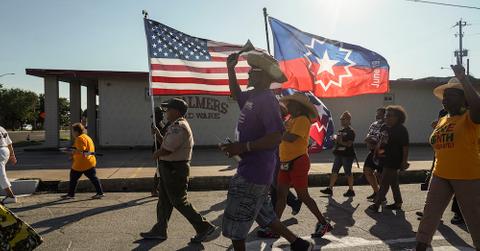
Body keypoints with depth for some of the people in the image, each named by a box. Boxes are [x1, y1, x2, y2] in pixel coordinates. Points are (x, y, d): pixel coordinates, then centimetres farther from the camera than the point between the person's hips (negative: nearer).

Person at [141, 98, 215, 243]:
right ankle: (159, 230, 28)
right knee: (164, 200, 17)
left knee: (179, 202, -2)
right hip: (170, 169, 11)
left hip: (174, 170, -11)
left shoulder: (178, 127, -22)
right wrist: (158, 135, 12)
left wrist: (155, 154, -7)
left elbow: (166, 150, -25)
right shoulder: (176, 125, 14)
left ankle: (204, 227, 7)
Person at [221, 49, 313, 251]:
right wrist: (230, 69, 18)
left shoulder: (266, 100, -18)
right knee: (263, 216, 23)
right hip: (251, 169, 10)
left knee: (234, 225, 3)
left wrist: (243, 147, -26)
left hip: (254, 172, -10)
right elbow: (236, 94, 31)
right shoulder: (252, 96, 10)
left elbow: (276, 137, -26)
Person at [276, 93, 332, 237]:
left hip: (298, 162, -9)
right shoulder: (291, 119, 15)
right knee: (280, 194, 7)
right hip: (286, 163, 9)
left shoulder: (302, 119, -13)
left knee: (303, 196, 0)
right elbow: (282, 135, 9)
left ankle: (323, 224, 15)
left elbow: (291, 138, -26)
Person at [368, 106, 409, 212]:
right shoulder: (386, 128, 11)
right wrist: (376, 153, 16)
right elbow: (380, 142, 20)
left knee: (384, 183, -5)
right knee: (393, 182, 17)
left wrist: (404, 161, -18)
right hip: (386, 160, 9)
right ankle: (398, 203, 28)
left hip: (393, 161, -9)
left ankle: (376, 204, -1)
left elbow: (405, 147, -16)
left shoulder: (401, 130, -13)